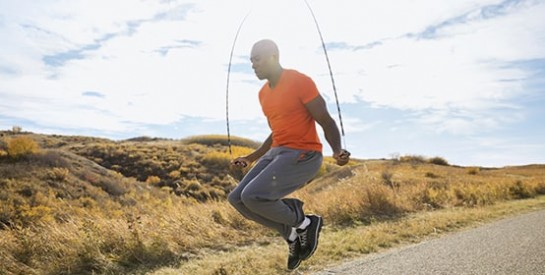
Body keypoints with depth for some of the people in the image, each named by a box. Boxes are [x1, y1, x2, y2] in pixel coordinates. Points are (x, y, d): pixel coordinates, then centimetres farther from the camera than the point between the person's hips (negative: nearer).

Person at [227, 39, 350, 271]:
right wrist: (251, 158, 29)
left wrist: (337, 152, -32)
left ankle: (303, 223, 1)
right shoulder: (263, 93, 14)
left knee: (252, 196, -24)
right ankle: (293, 233, 8)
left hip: (303, 156, -8)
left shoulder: (300, 82, -10)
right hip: (277, 153, 9)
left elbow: (326, 122, -12)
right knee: (237, 199, -3)